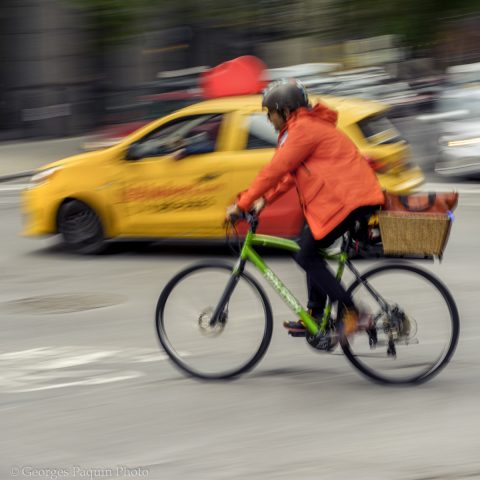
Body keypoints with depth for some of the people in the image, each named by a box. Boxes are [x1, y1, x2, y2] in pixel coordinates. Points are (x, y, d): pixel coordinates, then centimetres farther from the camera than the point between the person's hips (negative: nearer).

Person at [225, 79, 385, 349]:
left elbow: (275, 170, -14)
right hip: (355, 193, 11)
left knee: (307, 256, -7)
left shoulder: (303, 129, -11)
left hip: (346, 199, -11)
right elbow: (290, 173, 25)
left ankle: (350, 314, -10)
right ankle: (315, 316, 20)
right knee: (312, 253, 17)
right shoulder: (311, 125, 22)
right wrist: (265, 200, 18)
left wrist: (242, 204, -9)